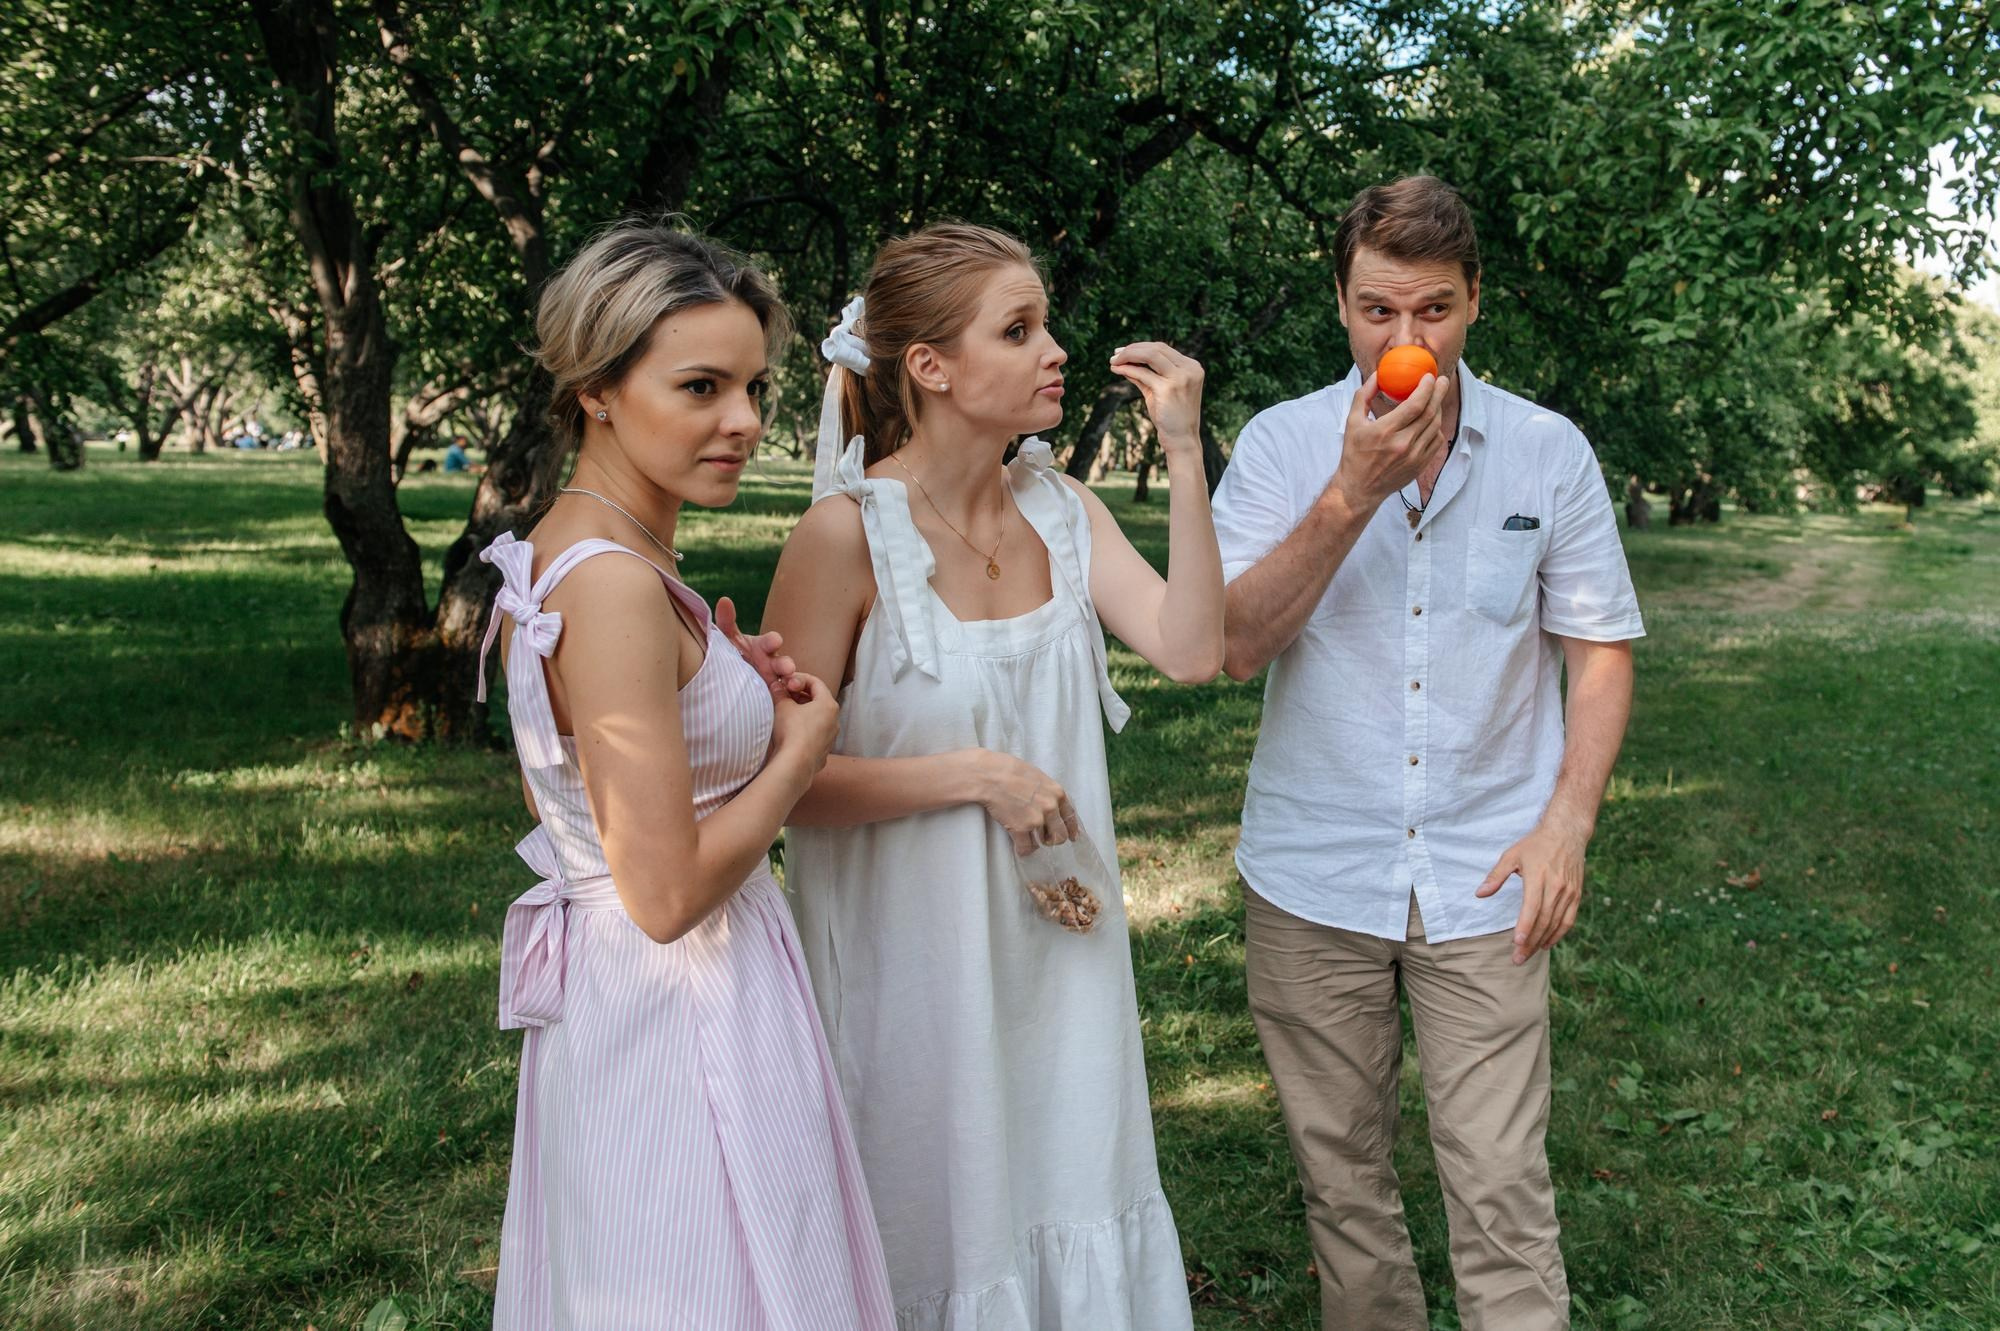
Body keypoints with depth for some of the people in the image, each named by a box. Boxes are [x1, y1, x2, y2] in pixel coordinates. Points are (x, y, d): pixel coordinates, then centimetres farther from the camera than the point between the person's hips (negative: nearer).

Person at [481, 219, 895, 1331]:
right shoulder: (614, 584, -26)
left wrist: (719, 684, 8)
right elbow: (668, 892, -27)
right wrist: (803, 745, -13)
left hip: (606, 998, 10)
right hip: (681, 1018, -10)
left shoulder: (552, 554, 4)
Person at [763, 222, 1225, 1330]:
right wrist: (975, 776, -20)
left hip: (1055, 937, 6)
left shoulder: (1059, 507, 1)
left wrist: (1185, 454, -16)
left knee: (1067, 1202, 20)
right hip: (913, 946, -5)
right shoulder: (846, 534, -17)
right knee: (939, 1223, 13)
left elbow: (1189, 651, -12)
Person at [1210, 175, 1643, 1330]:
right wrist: (1354, 491, -22)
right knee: (1342, 1173, 14)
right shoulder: (1281, 445, -3)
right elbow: (1235, 645, -13)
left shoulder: (1550, 453, 0)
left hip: (1484, 883, 0)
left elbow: (1600, 648, 6)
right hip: (1312, 880, 1)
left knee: (1503, 1191, -2)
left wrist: (1569, 817, -8)